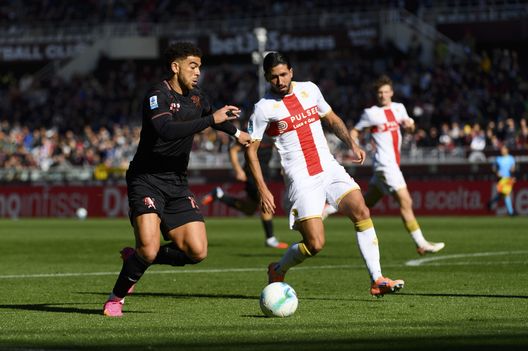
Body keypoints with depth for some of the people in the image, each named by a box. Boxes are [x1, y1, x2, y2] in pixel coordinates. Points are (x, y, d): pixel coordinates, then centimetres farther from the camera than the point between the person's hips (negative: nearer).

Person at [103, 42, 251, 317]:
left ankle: (135, 259, 17)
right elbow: (166, 130, -32)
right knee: (149, 249, -24)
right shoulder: (157, 95, -14)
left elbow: (210, 114, 36)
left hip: (177, 184, 7)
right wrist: (211, 120, -30)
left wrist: (235, 132, 50)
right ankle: (116, 298, 2)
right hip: (147, 181, -7)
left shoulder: (195, 98, 11)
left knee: (197, 252, -6)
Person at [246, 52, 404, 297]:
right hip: (301, 180, -5)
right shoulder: (264, 108, -6)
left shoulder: (309, 90, 7)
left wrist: (352, 144, 8)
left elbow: (331, 119, 22)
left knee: (361, 212, -16)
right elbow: (250, 149, -3)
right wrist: (263, 189, -9)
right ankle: (278, 271, 17)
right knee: (315, 244, -13)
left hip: (329, 168, 5)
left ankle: (377, 280, -13)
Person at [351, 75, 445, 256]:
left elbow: (410, 128, 25)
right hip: (385, 164, -7)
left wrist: (409, 124, 1)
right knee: (405, 202, -13)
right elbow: (354, 131, 5)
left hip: (394, 163, 7)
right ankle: (421, 244, -12)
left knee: (367, 202, 15)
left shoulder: (399, 108, 12)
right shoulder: (371, 113, -4)